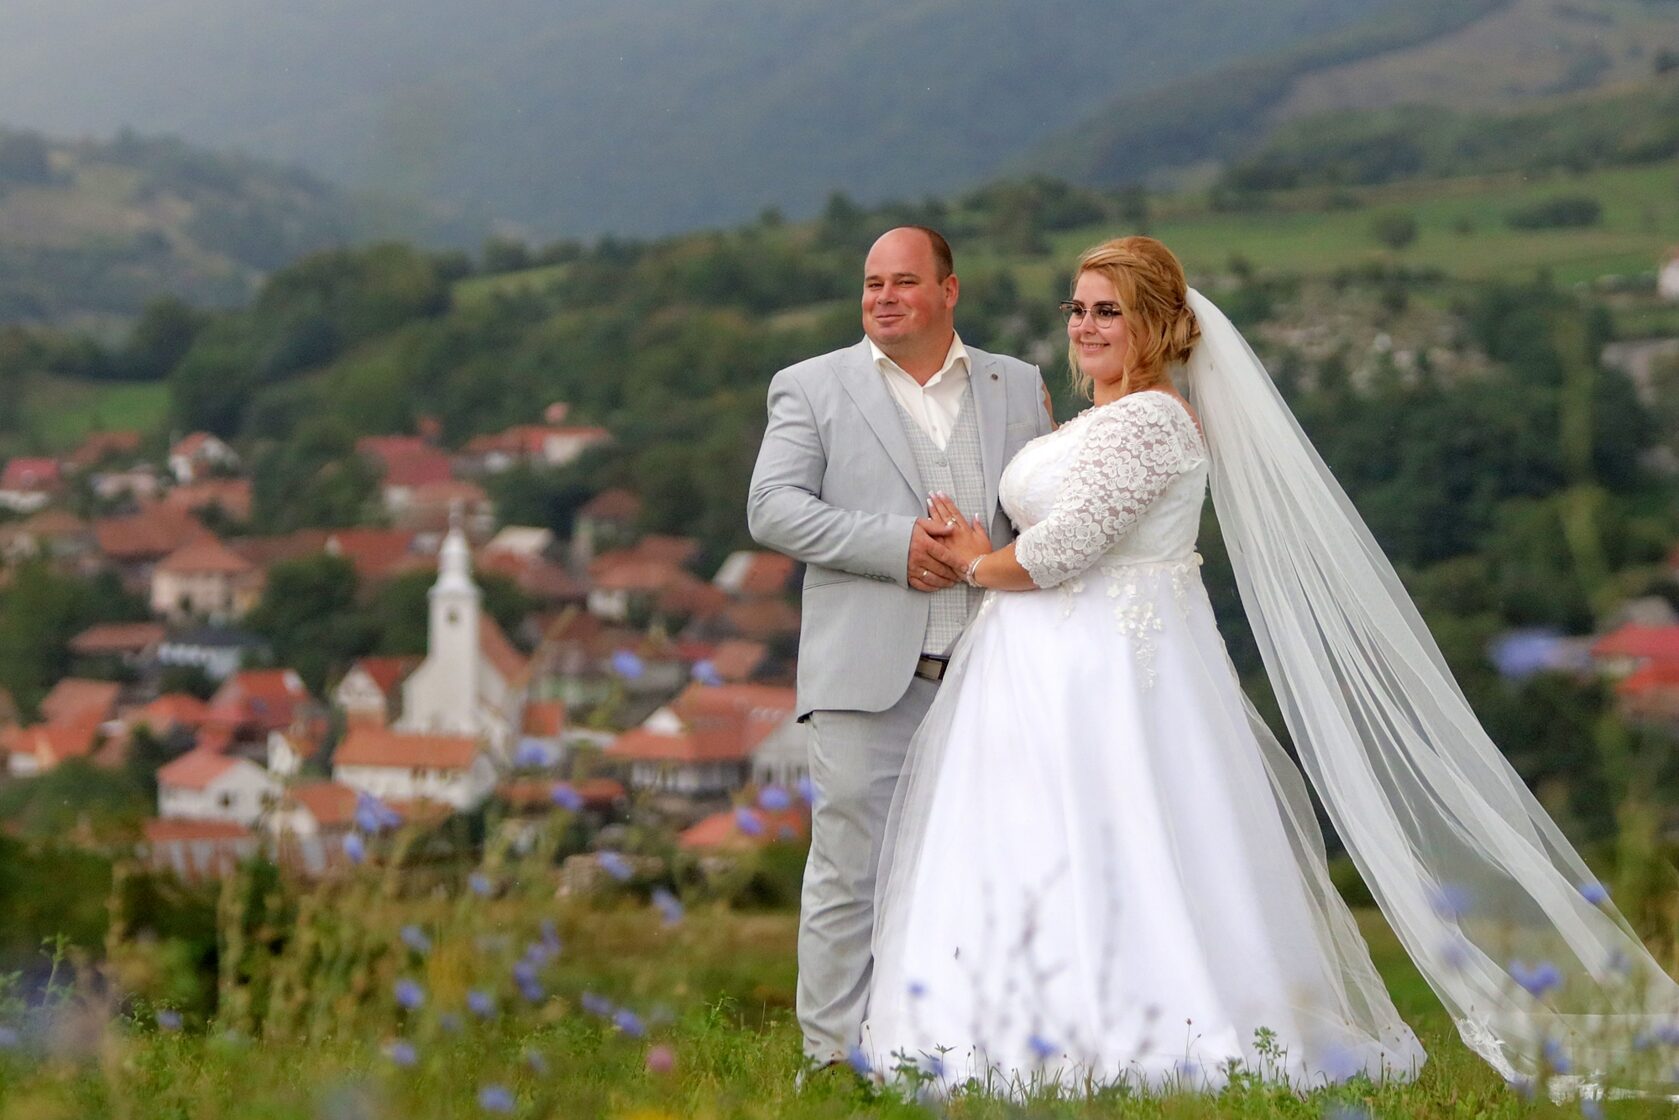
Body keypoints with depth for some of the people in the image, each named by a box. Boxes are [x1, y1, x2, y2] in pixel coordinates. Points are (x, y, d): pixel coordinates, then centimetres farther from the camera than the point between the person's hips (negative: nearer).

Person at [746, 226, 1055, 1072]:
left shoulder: (1018, 388, 14)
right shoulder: (813, 387, 6)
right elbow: (772, 509, -4)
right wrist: (895, 545, -14)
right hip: (869, 676, -3)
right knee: (850, 872, -3)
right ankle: (836, 1057, 2)